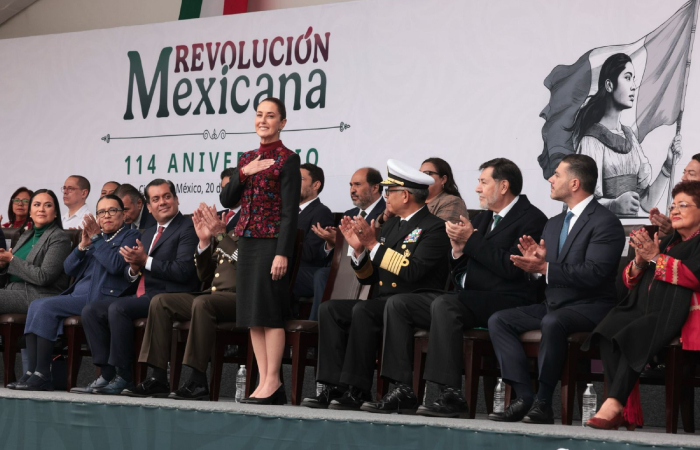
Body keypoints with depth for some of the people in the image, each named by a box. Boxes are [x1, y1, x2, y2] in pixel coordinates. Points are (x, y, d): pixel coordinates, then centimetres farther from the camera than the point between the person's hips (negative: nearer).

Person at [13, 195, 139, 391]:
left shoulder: (130, 236, 4)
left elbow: (116, 265, -15)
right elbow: (69, 268, 18)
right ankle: (31, 372, -19)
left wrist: (96, 239, -11)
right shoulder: (95, 235, 26)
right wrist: (82, 246, 1)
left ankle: (43, 375, -23)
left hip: (102, 298, -8)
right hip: (77, 295, 8)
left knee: (46, 307, -23)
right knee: (36, 305, -13)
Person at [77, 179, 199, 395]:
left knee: (118, 308, -29)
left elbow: (183, 271, -16)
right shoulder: (149, 234, 24)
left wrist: (145, 261, -14)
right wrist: (134, 268, -1)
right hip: (142, 296, 9)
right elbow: (132, 277, 24)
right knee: (91, 310, -5)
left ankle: (123, 377, -23)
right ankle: (108, 374, -9)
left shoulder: (188, 228, -3)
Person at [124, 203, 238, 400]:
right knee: (160, 301, -6)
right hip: (214, 293, 8)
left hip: (238, 296, -8)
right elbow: (204, 276, 20)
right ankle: (158, 378, -10)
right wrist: (204, 241, 7)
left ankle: (198, 381, -31)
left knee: (202, 303, -36)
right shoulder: (220, 224, 21)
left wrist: (221, 234, -15)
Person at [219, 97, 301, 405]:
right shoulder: (247, 158, 15)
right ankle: (265, 382, 8)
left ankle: (273, 382, -3)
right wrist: (244, 173, -6)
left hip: (272, 241, -7)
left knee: (269, 311, -8)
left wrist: (283, 253, -17)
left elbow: (290, 211, -11)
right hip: (247, 241, 7)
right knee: (252, 314, 5)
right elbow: (226, 200, 10)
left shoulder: (287, 160, -6)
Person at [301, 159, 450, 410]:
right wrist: (359, 249, 0)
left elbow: (412, 272, -22)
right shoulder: (391, 224, 19)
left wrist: (374, 245, -17)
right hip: (386, 301, 9)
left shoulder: (434, 227, -7)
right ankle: (334, 388, -16)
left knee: (363, 311, -32)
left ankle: (356, 390, -28)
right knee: (330, 309, -9)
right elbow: (368, 278, 19)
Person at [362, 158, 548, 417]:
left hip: (504, 303, -9)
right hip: (468, 298, 9)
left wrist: (471, 240, -11)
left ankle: (451, 394, -34)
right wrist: (458, 249, -1)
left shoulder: (531, 219, -5)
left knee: (444, 304, -35)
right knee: (397, 303, -3)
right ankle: (403, 390, -10)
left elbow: (510, 268, -19)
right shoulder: (482, 219, 21)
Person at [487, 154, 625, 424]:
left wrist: (545, 267, -25)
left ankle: (543, 404, -28)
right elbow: (542, 271, 16)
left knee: (552, 323, -38)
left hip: (589, 307, -8)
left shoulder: (605, 222, -10)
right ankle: (524, 398, -18)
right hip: (553, 304, 9)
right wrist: (534, 262, -8)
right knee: (498, 321, -9)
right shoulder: (553, 224, 18)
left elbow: (593, 273, -22)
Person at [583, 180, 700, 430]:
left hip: (672, 313, -7)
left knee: (632, 335, -34)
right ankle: (624, 408, -31)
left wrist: (656, 258, -10)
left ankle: (613, 404, -35)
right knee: (607, 331, -25)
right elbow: (629, 280, 28)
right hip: (642, 308, 7)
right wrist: (639, 262, 5)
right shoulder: (665, 242, 32)